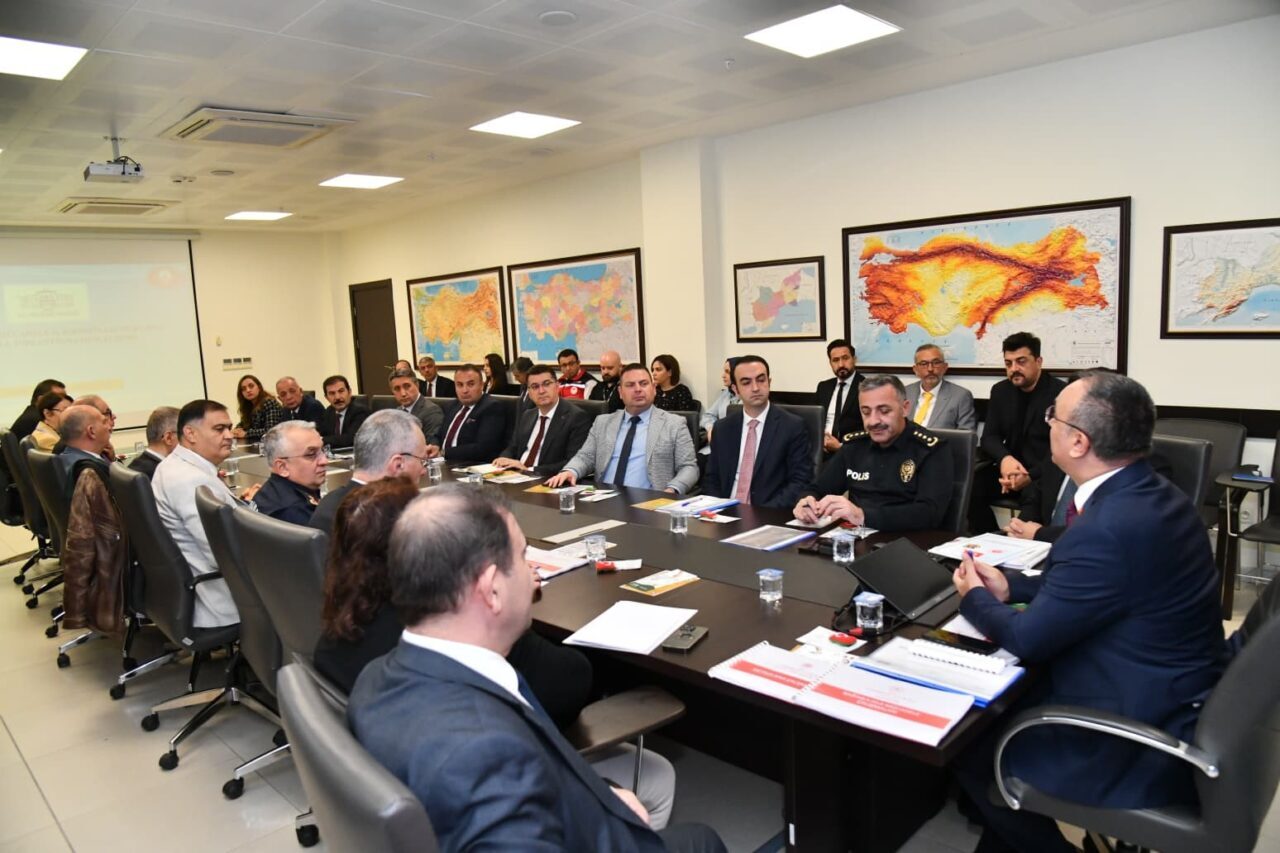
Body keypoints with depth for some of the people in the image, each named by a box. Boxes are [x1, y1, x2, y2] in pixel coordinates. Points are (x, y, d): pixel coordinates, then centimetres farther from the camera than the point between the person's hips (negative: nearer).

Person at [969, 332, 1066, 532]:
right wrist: (1004, 458, -18)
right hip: (1012, 469, 5)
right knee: (970, 486, -21)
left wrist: (1031, 477, -27)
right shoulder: (1000, 391, 8)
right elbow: (989, 436, 6)